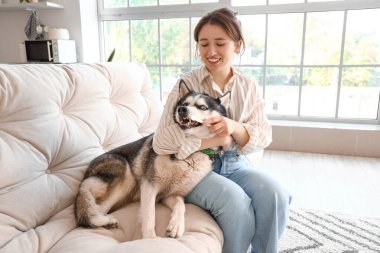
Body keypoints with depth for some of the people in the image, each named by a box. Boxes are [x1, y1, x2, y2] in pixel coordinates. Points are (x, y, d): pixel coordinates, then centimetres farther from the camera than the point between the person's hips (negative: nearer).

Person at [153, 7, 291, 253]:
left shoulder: (249, 86, 2)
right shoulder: (187, 84, -10)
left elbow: (264, 136, -4)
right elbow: (162, 141, -18)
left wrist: (234, 127, -25)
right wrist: (216, 139, -20)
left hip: (235, 164, 4)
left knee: (275, 195, -21)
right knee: (237, 201, -28)